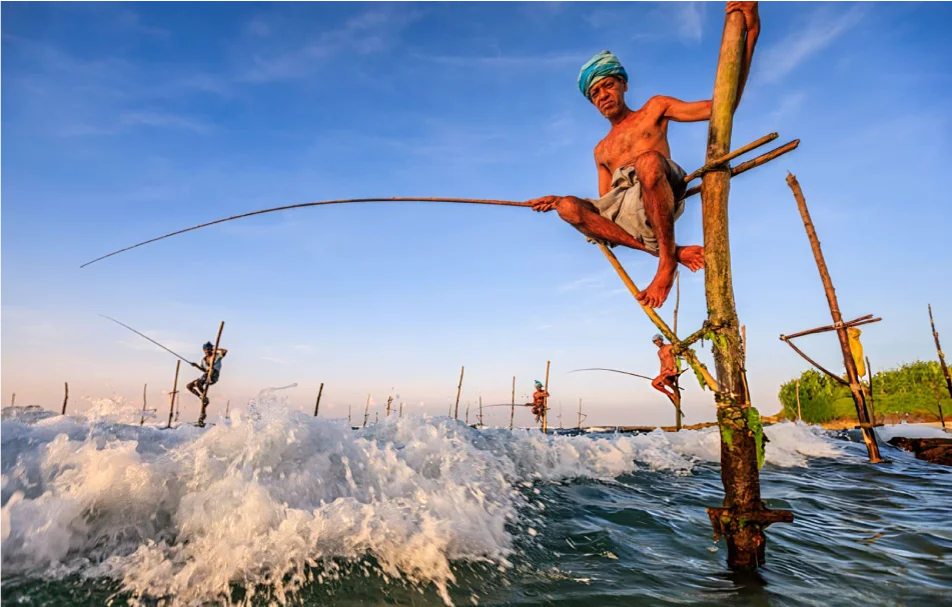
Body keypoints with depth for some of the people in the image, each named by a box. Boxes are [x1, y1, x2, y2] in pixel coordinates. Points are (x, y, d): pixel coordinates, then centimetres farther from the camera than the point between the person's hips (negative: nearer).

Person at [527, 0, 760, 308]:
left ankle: (667, 258, -25)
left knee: (648, 160, -36)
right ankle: (671, 251, -24)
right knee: (569, 208, -24)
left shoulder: (654, 109, 20)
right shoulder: (601, 150, 31)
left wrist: (750, 32, 0)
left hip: (658, 201, -4)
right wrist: (557, 199, 15)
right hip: (625, 215, 5)